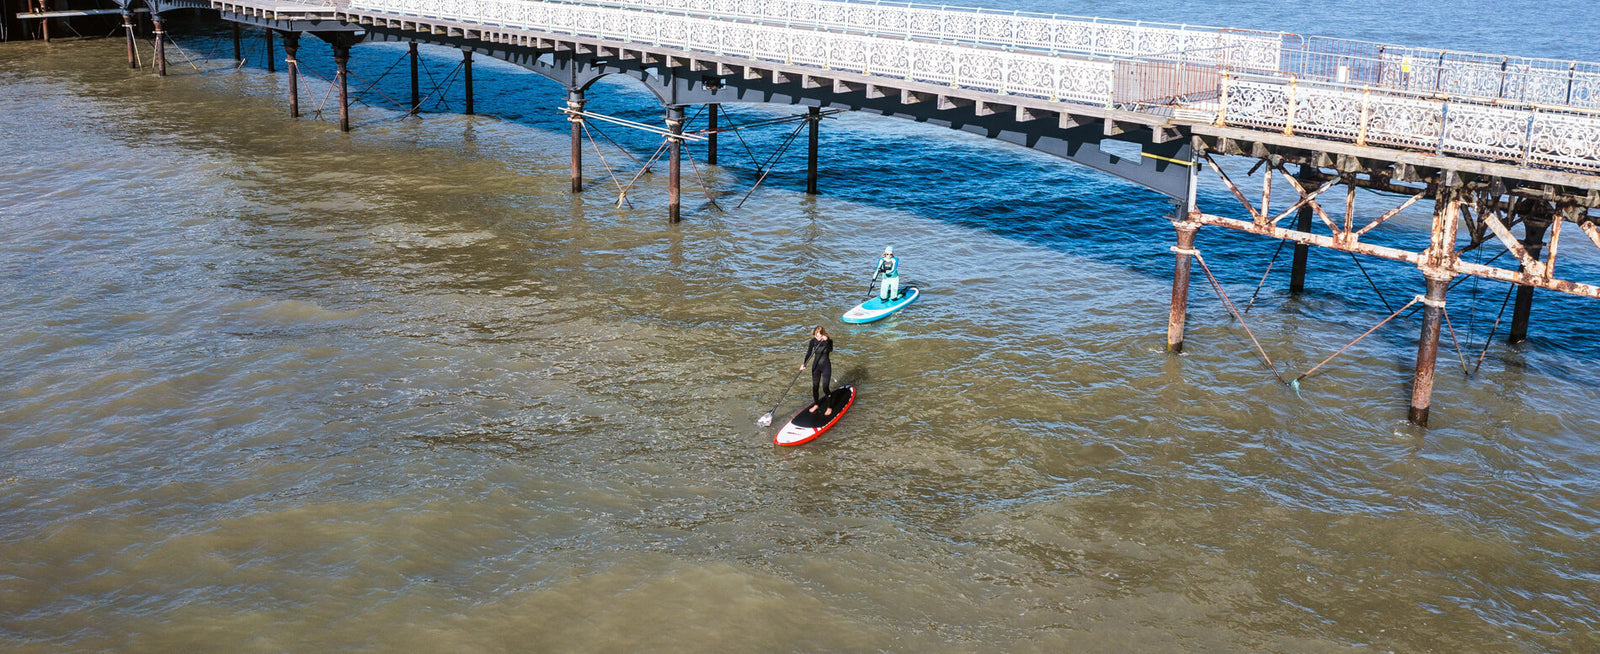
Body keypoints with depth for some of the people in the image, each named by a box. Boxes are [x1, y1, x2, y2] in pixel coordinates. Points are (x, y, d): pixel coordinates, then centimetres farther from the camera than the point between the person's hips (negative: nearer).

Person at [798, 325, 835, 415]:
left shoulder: (829, 341, -13)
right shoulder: (813, 341, -5)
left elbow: (830, 350, -31)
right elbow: (808, 354, -7)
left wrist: (826, 341, -43)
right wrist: (804, 364, -20)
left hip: (826, 367, -3)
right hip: (816, 366, 3)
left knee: (825, 388, -5)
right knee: (815, 387, 11)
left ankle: (830, 407, 13)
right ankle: (816, 404, 33)